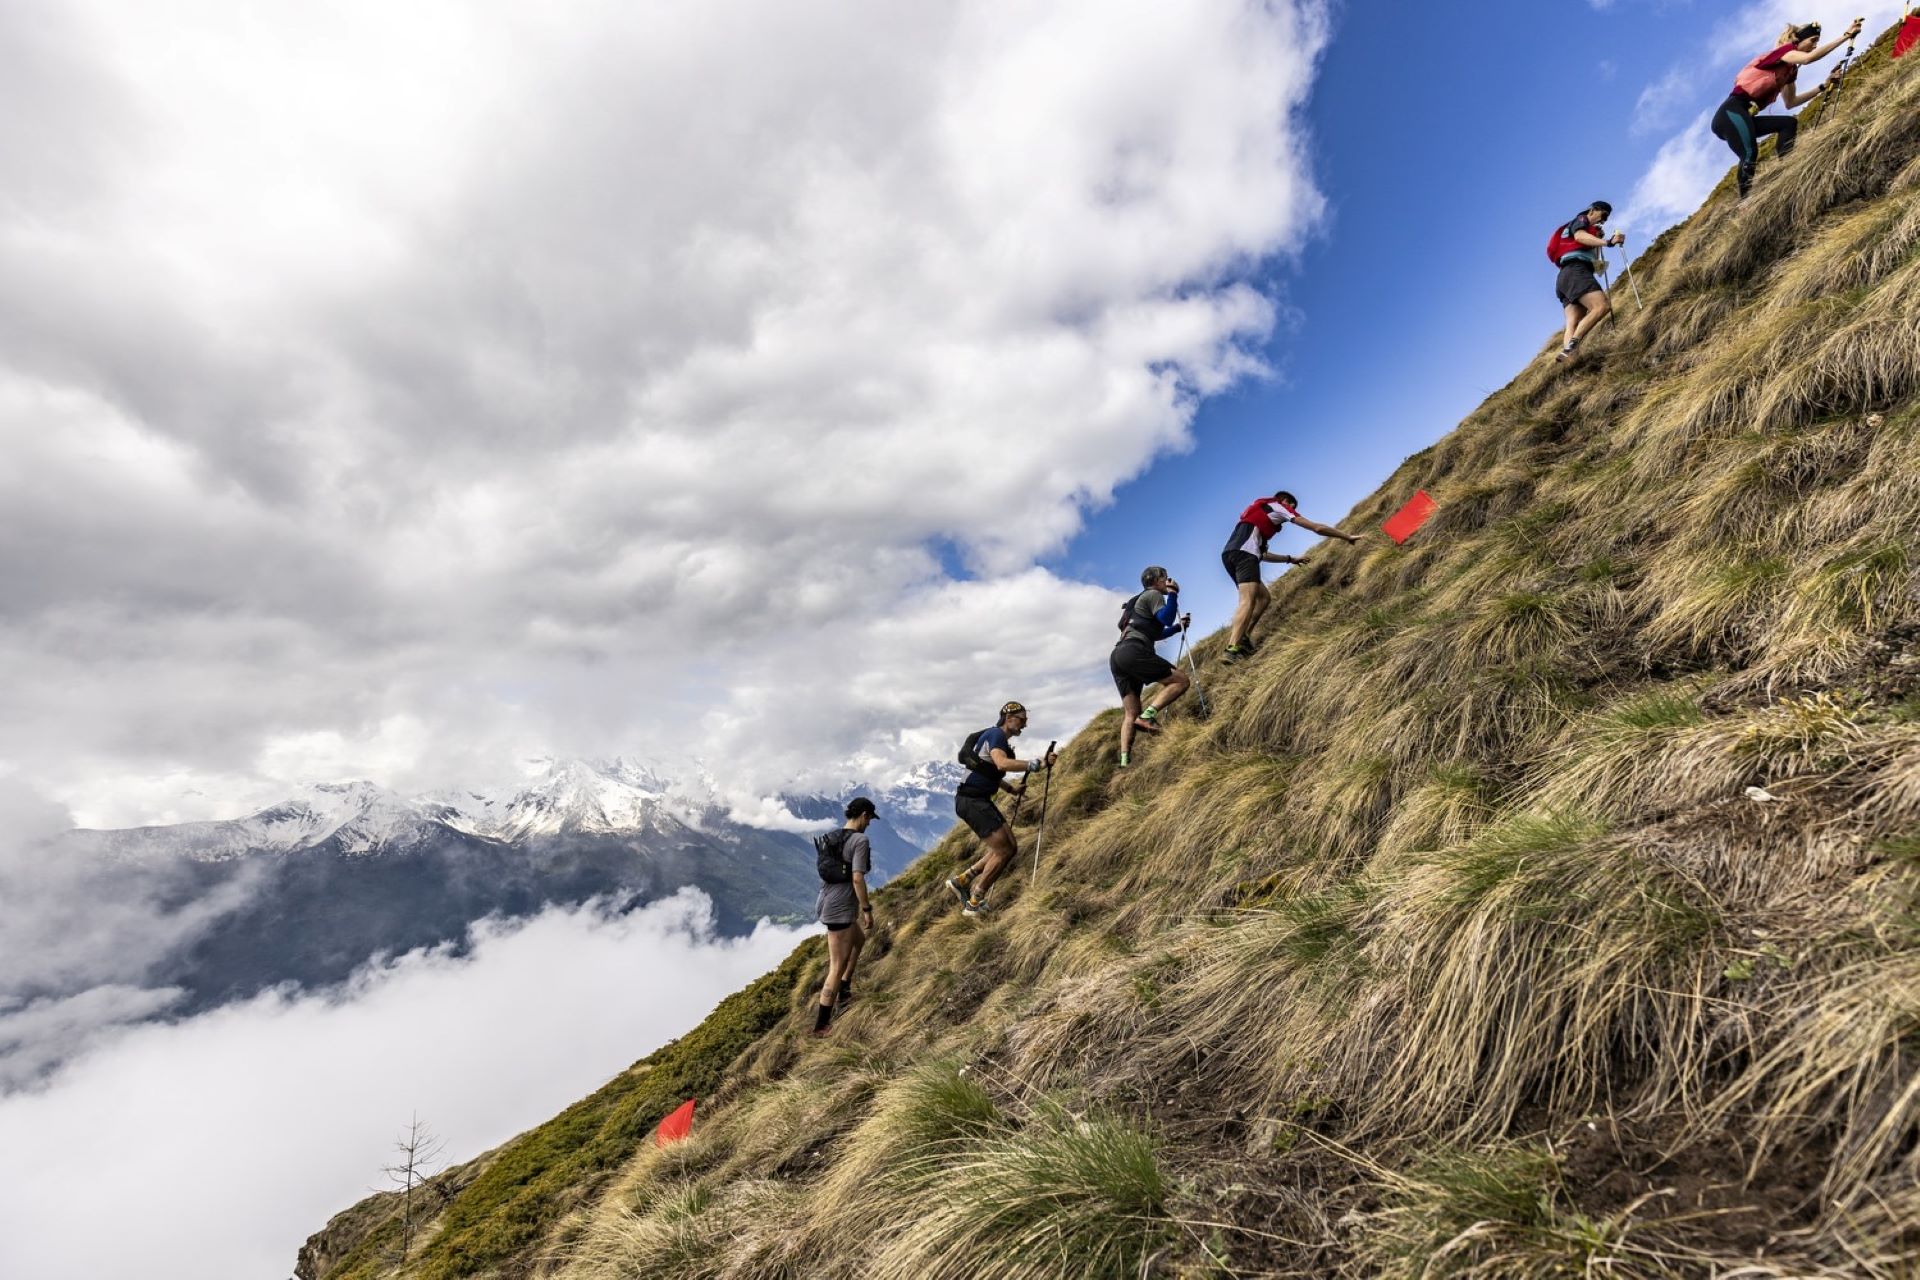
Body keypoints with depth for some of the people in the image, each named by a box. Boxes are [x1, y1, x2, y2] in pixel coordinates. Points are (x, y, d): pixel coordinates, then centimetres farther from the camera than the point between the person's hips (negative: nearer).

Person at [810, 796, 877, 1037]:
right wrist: (867, 910, -14)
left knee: (859, 940, 32)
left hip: (826, 903, 10)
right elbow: (857, 879, -23)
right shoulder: (860, 840, -17)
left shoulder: (832, 838, 9)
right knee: (837, 968, 1)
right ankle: (820, 1025, 8)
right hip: (840, 909, -10)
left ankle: (844, 991, 41)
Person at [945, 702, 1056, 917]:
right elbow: (1002, 763, -33)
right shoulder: (996, 734, -13)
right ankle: (974, 903, 2)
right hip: (971, 800, -10)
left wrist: (1012, 789, 18)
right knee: (1002, 851, -9)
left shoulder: (1001, 739, 18)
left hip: (980, 800, 10)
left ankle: (961, 881, 13)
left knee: (1010, 848, 6)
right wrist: (1037, 764, -34)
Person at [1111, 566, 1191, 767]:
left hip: (1117, 656, 9)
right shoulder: (1153, 594, 7)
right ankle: (1147, 716, -22)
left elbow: (1154, 633, 44)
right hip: (1133, 652, -9)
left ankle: (1125, 760, -4)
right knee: (1181, 680, -7)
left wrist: (1178, 627, 41)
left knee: (1132, 713, 8)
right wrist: (1173, 594, -5)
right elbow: (1166, 619, -8)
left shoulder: (1141, 600, 35)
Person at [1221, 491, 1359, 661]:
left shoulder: (1261, 514, 38)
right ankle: (1233, 649, -34)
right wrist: (1348, 536, 22)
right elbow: (1317, 528, 15)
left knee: (1263, 597, 15)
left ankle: (1242, 636, -2)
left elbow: (1262, 554, 37)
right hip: (1244, 553, -8)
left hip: (1230, 553, 8)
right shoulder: (1278, 507, 17)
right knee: (1248, 601, -19)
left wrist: (1290, 559, 37)